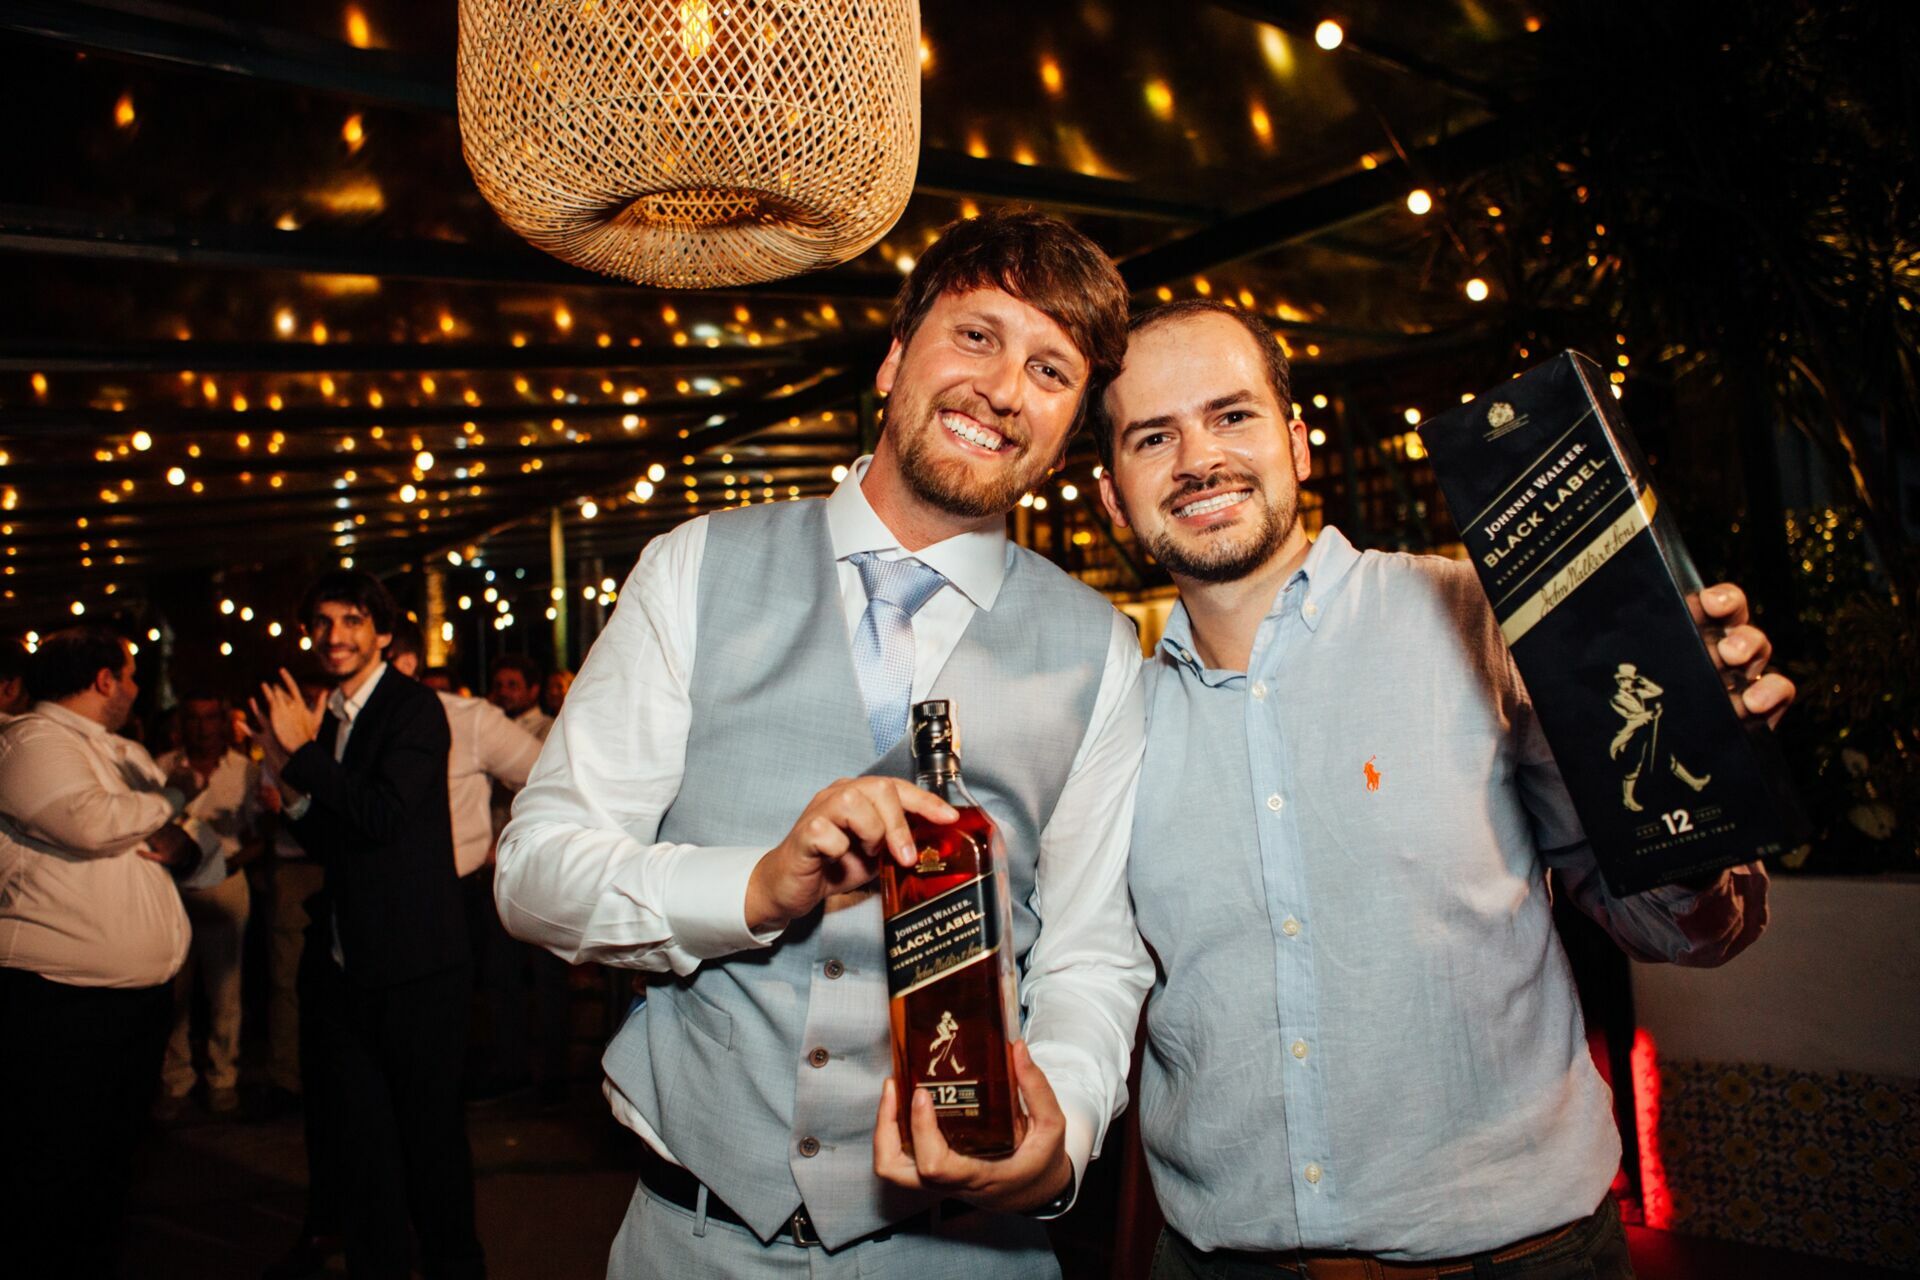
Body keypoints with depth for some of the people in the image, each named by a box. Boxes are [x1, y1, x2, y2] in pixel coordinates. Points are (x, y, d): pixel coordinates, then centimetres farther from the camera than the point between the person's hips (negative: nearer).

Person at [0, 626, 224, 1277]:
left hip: (144, 990, 9)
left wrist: (184, 843, -7)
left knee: (113, 1156, 20)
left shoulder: (126, 753, 17)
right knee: (54, 1177, 2)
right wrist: (175, 793, -11)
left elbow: (210, 851, 16)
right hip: (62, 999, -9)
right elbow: (92, 822, -29)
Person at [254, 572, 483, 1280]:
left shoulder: (413, 706, -10)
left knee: (431, 1128, 4)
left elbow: (385, 816, -22)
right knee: (360, 1134, 15)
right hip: (345, 962, 7)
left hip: (413, 962, -7)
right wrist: (289, 777, -1)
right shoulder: (325, 721, 12)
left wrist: (306, 753, -15)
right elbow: (328, 843, 14)